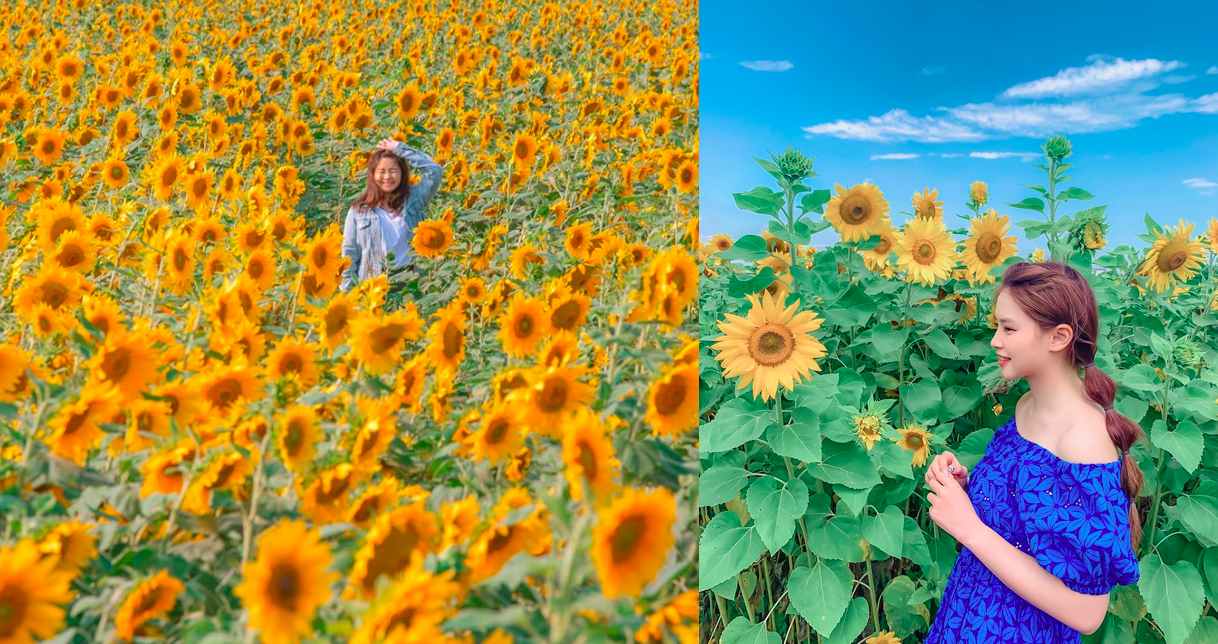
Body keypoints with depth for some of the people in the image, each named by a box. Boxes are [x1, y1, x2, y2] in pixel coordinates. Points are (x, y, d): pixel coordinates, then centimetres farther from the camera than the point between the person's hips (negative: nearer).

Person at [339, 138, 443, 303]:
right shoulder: (358, 210, 4)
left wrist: (399, 148, -6)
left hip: (411, 283, 0)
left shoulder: (414, 199, 4)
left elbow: (435, 170, -8)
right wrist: (347, 290, -2)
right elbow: (350, 253, 6)